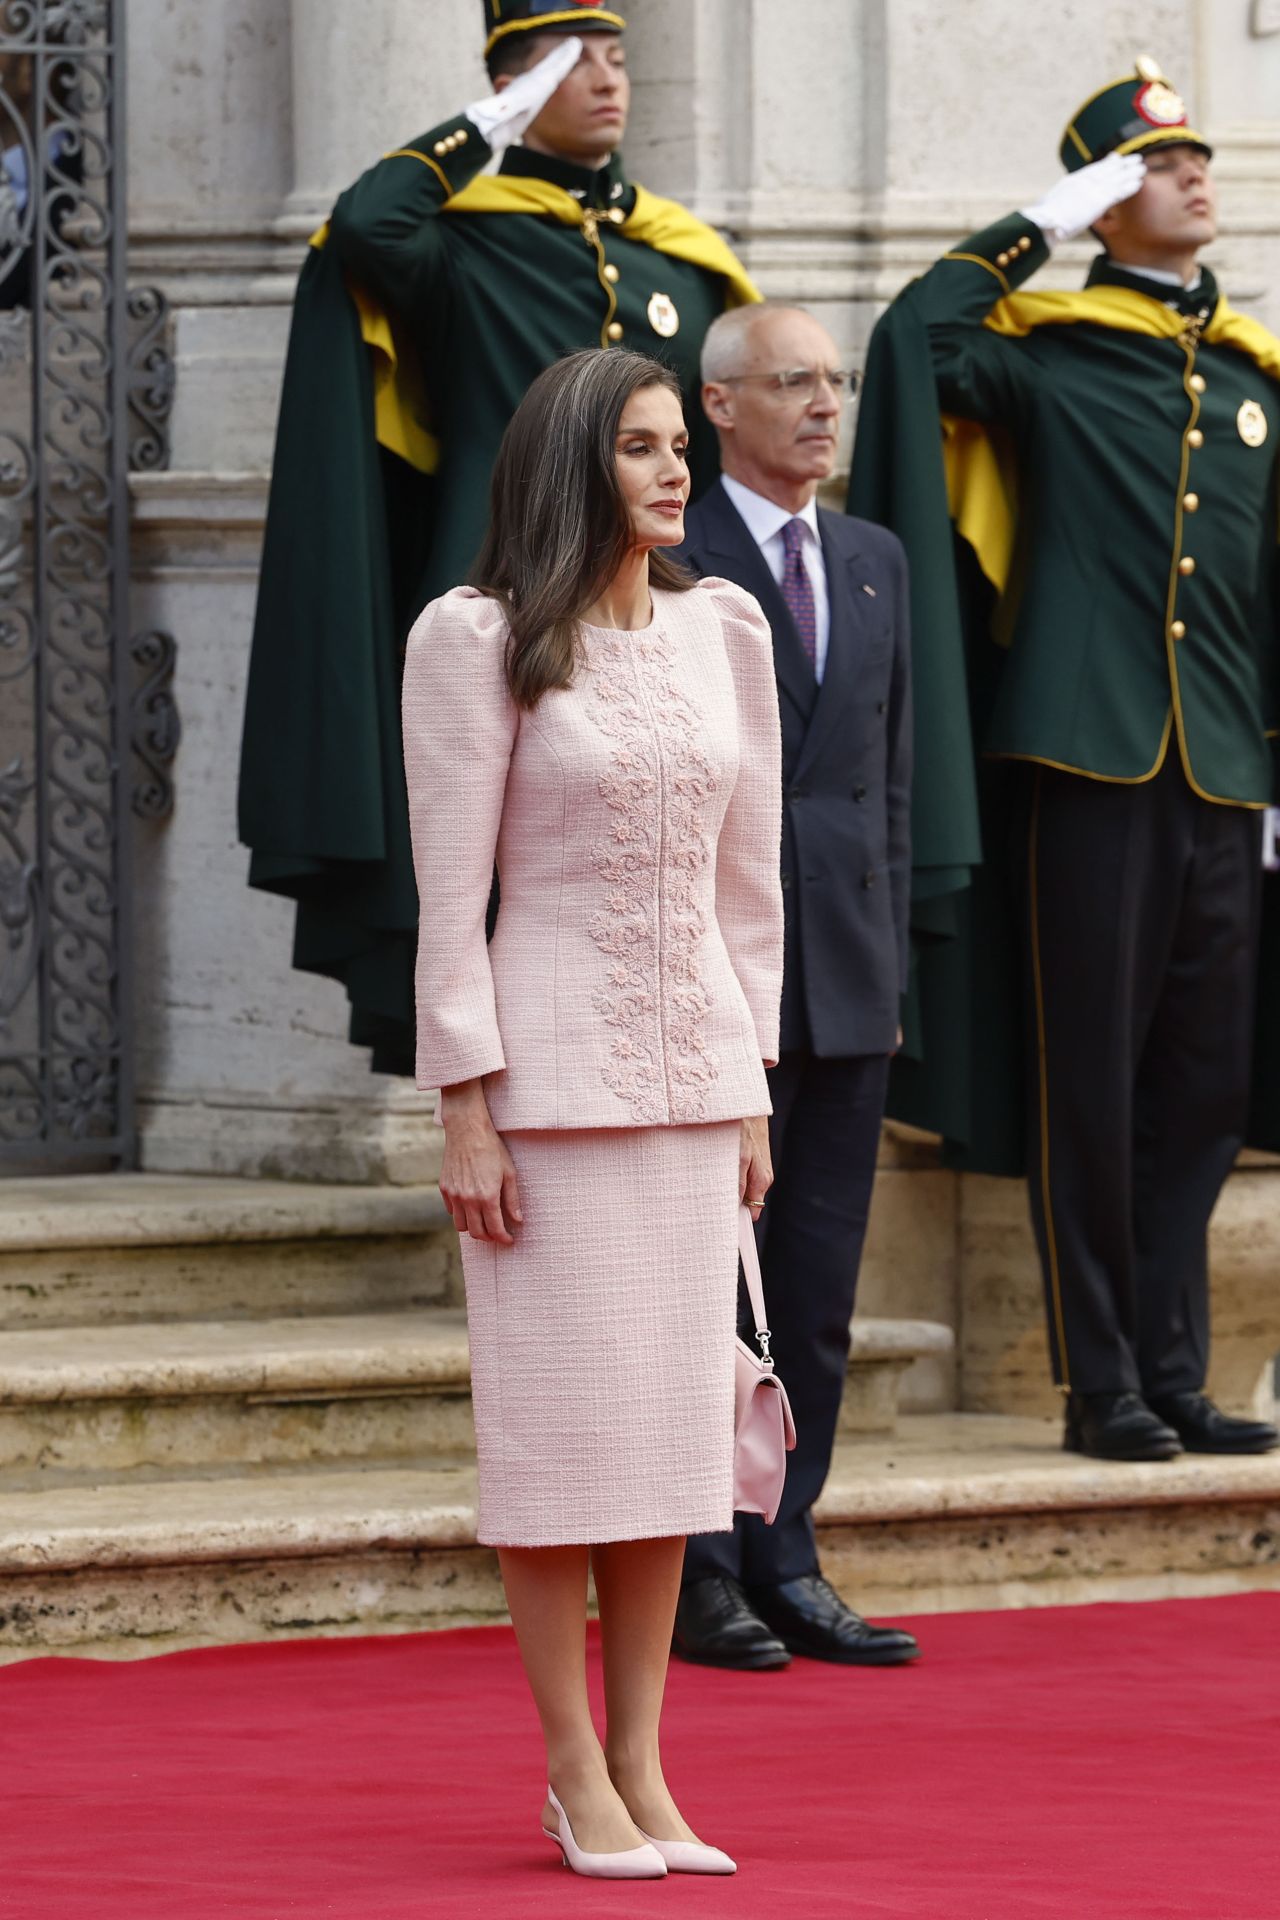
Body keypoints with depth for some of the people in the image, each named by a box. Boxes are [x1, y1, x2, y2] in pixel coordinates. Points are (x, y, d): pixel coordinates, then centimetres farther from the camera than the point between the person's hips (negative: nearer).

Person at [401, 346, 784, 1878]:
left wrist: (752, 1092, 11)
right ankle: (576, 1771, 4)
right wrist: (467, 1108, -12)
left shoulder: (722, 630, 8)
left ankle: (641, 1769, 12)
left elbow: (746, 877, 13)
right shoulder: (478, 641, -7)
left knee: (673, 1415, 6)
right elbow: (450, 889, -8)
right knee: (559, 1415, -2)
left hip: (693, 1065, 5)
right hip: (554, 1067, -5)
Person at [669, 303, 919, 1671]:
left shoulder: (875, 562, 15)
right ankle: (695, 1571, 3)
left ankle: (783, 1559, 13)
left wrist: (889, 958, 13)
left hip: (844, 982, 6)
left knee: (819, 1288, 7)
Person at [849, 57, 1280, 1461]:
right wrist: (1042, 226, -10)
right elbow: (917, 336, -19)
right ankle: (1100, 1385, 1)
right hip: (1089, 762, -5)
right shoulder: (1047, 348, 1)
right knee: (1089, 1081, -3)